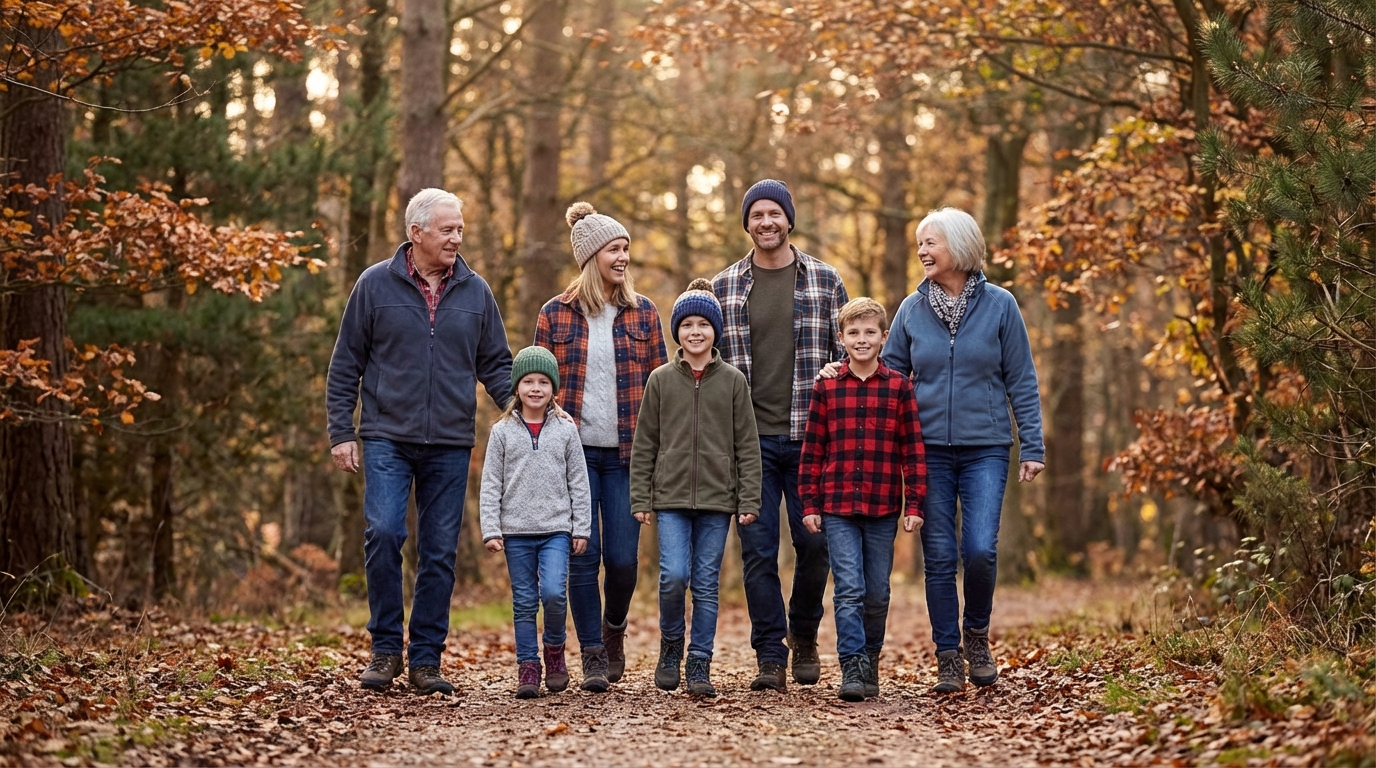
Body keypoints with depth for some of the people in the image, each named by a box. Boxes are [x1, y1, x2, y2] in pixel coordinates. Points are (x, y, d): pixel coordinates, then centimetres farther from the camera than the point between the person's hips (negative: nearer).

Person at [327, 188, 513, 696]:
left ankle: (426, 658, 12)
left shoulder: (475, 292, 8)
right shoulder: (375, 285, 2)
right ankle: (385, 648, 0)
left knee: (440, 552, 4)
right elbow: (346, 364, 5)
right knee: (383, 534, -15)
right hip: (388, 439, -2)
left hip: (450, 445, 2)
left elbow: (496, 366, 14)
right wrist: (341, 432, -1)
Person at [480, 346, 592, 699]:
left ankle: (555, 648, 8)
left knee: (554, 593, -16)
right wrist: (490, 530, -4)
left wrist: (581, 528, 3)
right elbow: (491, 485, 3)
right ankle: (528, 666, 11)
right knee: (524, 602, 3)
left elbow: (578, 483, 7)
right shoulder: (502, 432, 4)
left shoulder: (565, 431, 5)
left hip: (556, 530, 0)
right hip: (516, 531, 1)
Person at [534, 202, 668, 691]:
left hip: (626, 453, 1)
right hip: (574, 452, -1)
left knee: (622, 557, -2)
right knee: (582, 557, -3)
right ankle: (593, 655, 7)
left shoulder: (642, 313, 7)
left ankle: (614, 626, 27)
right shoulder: (556, 315, 4)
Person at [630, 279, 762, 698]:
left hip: (717, 499, 0)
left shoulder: (733, 381, 5)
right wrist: (640, 500, 1)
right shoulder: (661, 380, 5)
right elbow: (644, 445, 6)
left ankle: (699, 665, 11)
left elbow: (747, 446, 4)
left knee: (707, 585, 3)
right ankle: (670, 647, 11)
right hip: (671, 497, 0)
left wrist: (749, 501, -3)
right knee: (674, 576, -13)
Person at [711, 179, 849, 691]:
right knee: (758, 549, -1)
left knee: (814, 541, 3)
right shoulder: (724, 287, 7)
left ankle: (803, 633, 27)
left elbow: (848, 353, 8)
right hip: (749, 438, 0)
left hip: (811, 436, 0)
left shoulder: (825, 281, 6)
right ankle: (770, 658, 6)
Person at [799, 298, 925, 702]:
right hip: (837, 507, -1)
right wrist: (810, 504, 2)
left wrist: (914, 504, -1)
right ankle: (852, 668, -8)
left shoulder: (899, 387, 2)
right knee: (849, 588, -8)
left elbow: (913, 450, 3)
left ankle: (870, 660, 24)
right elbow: (812, 450, 5)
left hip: (883, 508, 1)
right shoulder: (827, 388, 3)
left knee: (877, 593, 8)